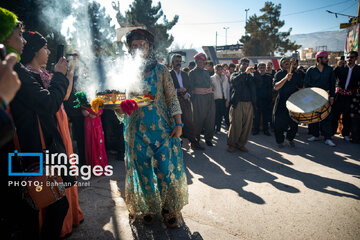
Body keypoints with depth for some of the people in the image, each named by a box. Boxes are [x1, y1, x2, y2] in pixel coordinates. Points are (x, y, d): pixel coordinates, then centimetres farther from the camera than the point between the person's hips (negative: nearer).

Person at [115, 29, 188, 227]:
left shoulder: (160, 70, 1)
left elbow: (172, 98, 0)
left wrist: (178, 123, -6)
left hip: (162, 128, -1)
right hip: (136, 130, 2)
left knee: (166, 169, 1)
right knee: (142, 170, 10)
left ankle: (169, 208, 21)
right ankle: (147, 208, 30)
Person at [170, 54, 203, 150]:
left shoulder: (185, 74, 20)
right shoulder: (169, 74, 2)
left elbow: (189, 86, 17)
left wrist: (187, 94, -2)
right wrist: (177, 90, -17)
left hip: (185, 100, 4)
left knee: (189, 122, 3)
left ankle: (193, 142, 8)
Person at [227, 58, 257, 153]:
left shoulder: (251, 76, 21)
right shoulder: (235, 75, 11)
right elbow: (234, 81, -15)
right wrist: (245, 72, -23)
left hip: (249, 104, 4)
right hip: (237, 104, -4)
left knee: (247, 126, 4)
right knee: (235, 126, -5)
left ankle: (241, 144, 17)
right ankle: (231, 144, 10)